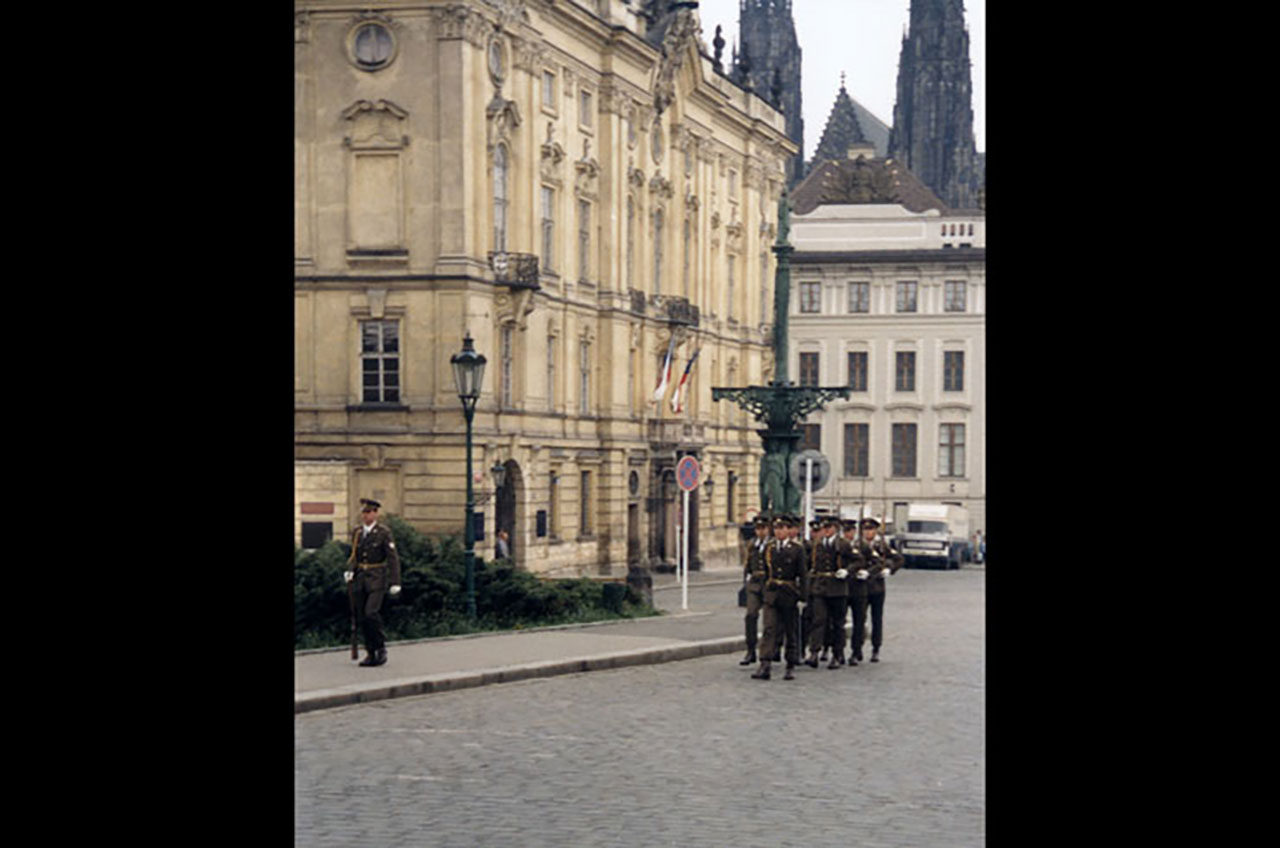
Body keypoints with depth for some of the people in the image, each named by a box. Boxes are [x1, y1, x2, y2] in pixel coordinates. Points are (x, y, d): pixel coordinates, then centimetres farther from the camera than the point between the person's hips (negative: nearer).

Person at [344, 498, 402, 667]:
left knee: (371, 612, -20)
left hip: (377, 579, -5)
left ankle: (381, 647, -4)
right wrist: (351, 571, 3)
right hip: (361, 579, 6)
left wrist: (395, 583, -12)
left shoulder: (384, 532, -5)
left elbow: (393, 558, -7)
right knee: (362, 617, 3)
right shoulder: (356, 532, 10)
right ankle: (371, 653, 13)